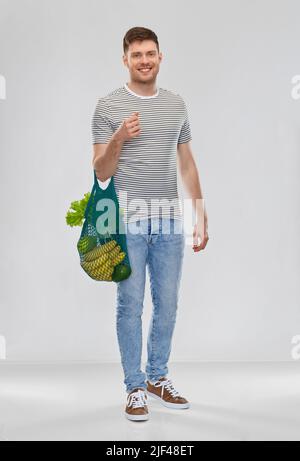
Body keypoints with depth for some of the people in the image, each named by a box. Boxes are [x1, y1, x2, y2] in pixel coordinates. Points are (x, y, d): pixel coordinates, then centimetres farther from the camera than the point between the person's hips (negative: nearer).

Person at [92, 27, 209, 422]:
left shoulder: (177, 104, 11)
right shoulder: (108, 106, -2)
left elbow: (187, 163, 13)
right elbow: (101, 172, -4)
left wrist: (201, 214, 8)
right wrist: (118, 140, -23)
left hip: (169, 218, 4)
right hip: (129, 218, -4)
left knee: (167, 304, 10)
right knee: (131, 305, 3)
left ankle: (158, 378, 27)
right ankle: (135, 387, 17)